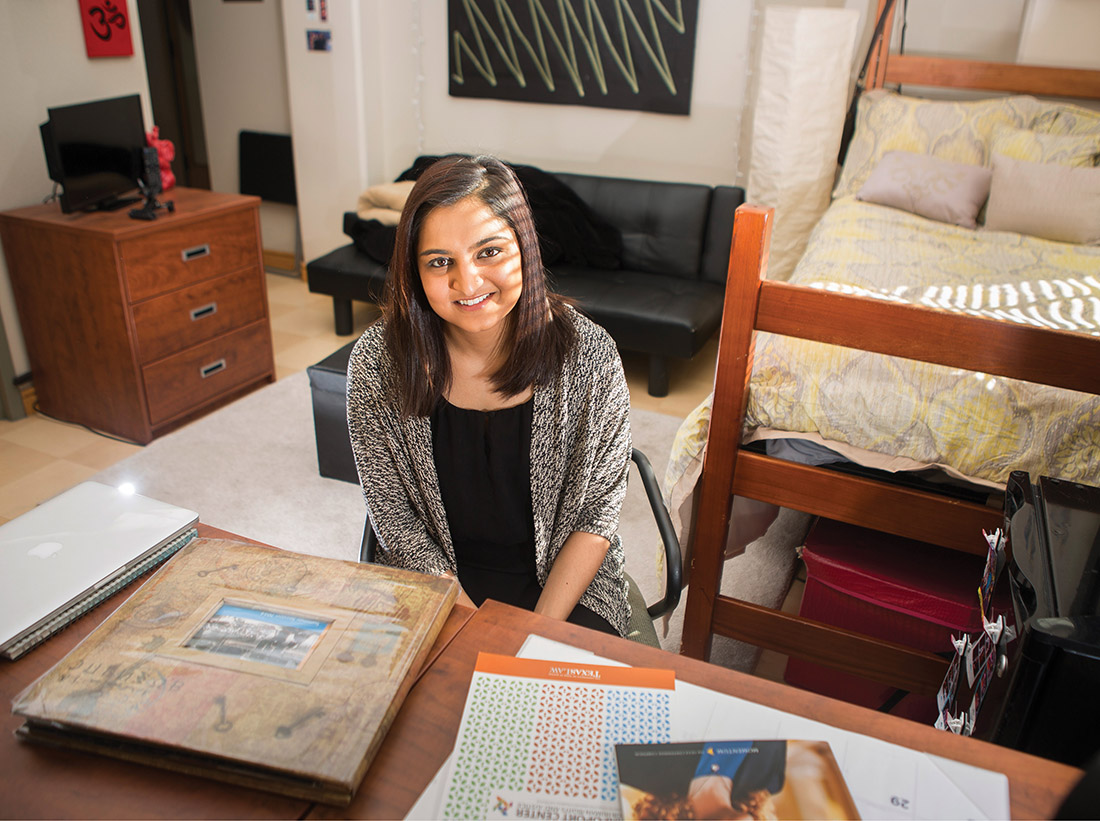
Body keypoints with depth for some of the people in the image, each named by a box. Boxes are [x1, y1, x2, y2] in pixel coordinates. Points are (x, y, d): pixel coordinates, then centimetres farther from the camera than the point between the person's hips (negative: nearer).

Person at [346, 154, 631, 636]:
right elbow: (396, 523, -7)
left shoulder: (588, 355, -14)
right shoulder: (377, 362, -13)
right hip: (431, 579, 1)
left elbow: (598, 510, -6)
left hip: (564, 582, 0)